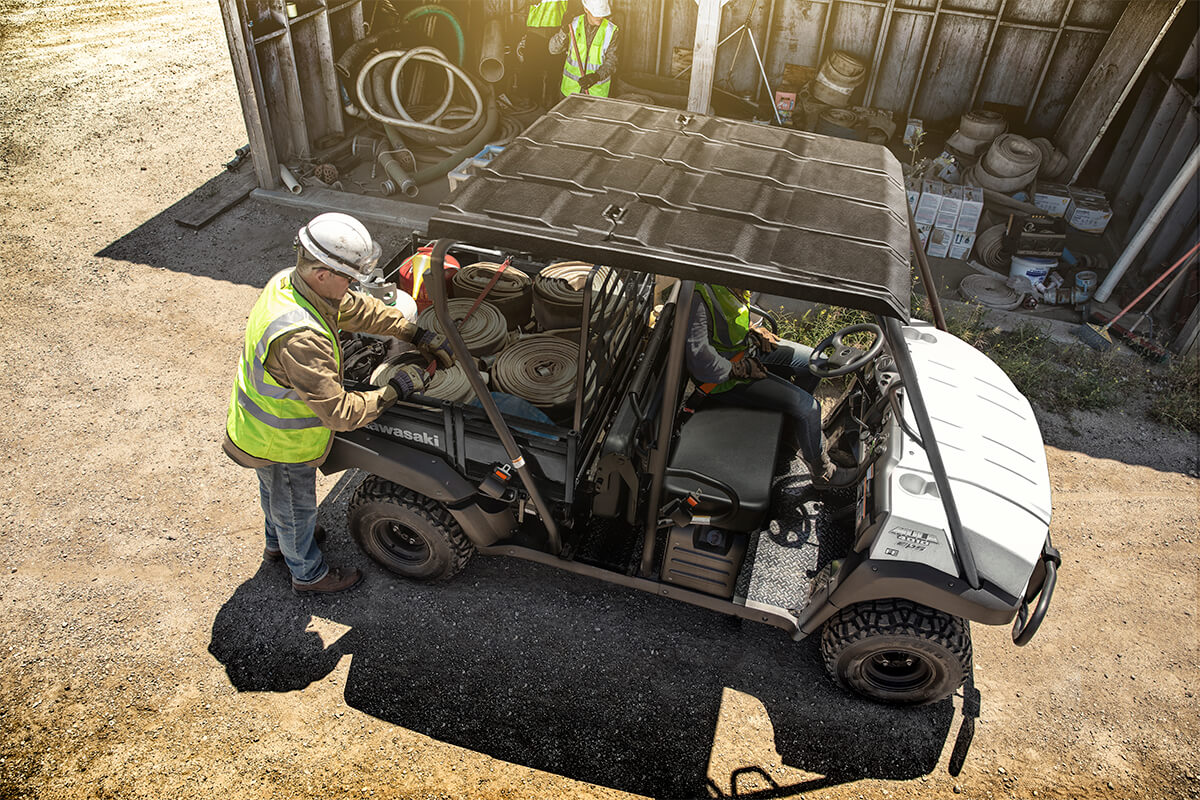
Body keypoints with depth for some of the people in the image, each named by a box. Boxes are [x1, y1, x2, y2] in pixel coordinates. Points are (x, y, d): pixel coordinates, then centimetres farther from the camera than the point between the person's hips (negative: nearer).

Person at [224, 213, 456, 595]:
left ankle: (278, 543, 63)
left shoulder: (288, 281, -15)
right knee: (296, 506, 20)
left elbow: (358, 309, -3)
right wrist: (395, 389, -28)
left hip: (259, 423, 8)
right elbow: (341, 413, -39)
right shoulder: (301, 339, -45)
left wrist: (420, 335, -6)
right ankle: (308, 574, 48)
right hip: (282, 445, -8)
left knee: (275, 492, 34)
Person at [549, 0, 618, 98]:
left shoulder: (612, 31, -10)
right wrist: (563, 33, -29)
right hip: (571, 87, 2)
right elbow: (553, 49, -9)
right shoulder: (574, 24, -4)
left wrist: (596, 76, -33)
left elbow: (611, 62, -13)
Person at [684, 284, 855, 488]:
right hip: (724, 377, -9)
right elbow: (700, 362, -36)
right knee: (808, 407, -12)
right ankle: (822, 471, 15)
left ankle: (793, 427, 33)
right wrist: (740, 370, -22)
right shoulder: (697, 296, -35)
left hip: (747, 346, 9)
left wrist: (754, 329, 1)